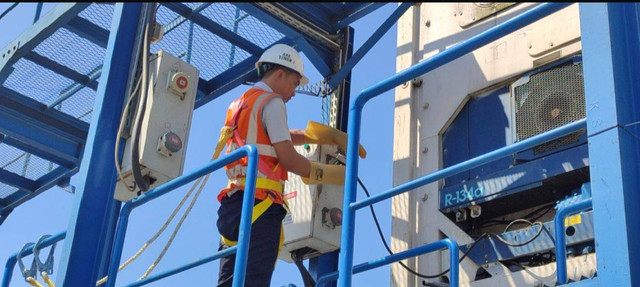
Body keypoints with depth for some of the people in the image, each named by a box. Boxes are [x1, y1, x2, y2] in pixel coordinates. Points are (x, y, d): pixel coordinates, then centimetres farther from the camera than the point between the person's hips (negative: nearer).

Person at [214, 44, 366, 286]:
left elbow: (290, 136, 27)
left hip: (232, 204, 9)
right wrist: (335, 175, 2)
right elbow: (288, 158, -9)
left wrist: (336, 136, 26)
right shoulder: (271, 102, -2)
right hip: (259, 203, -9)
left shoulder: (240, 105, 27)